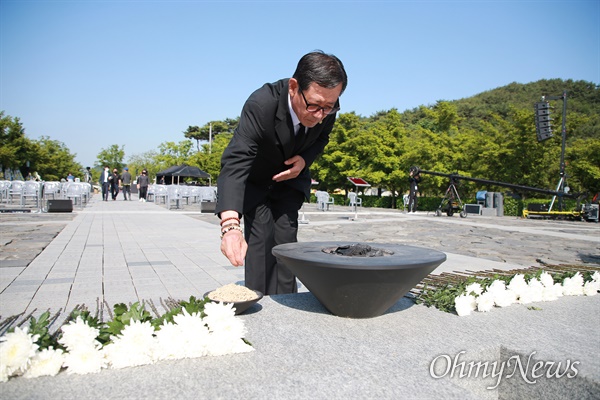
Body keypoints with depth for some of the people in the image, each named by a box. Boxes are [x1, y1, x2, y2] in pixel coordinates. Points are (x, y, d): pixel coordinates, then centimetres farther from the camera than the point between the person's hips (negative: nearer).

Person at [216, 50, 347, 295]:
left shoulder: (327, 106, -23)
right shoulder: (260, 104, -39)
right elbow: (235, 163, -48)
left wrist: (305, 160, -23)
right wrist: (230, 225, -62)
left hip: (290, 175, 4)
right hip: (254, 179, -3)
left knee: (286, 237, -3)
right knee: (261, 236, -15)